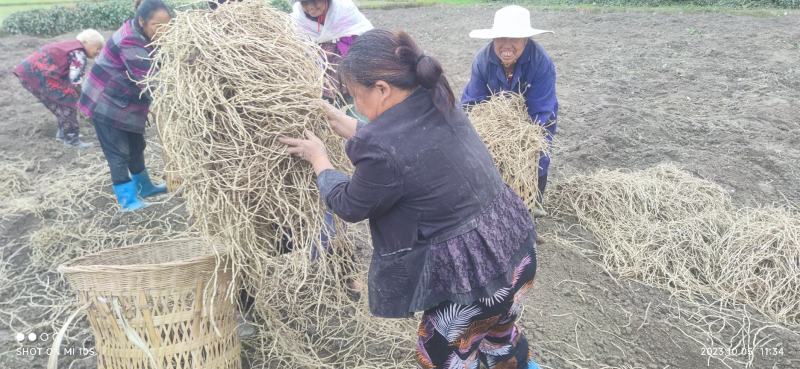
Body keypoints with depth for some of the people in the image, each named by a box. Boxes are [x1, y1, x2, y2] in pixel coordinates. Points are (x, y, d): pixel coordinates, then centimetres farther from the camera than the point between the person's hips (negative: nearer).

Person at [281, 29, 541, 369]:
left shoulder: (385, 152, -26)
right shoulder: (437, 105, -2)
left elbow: (349, 206, -5)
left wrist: (319, 160, 11)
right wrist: (344, 125, 24)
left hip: (473, 268, -8)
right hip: (513, 238, 8)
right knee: (498, 328, 35)